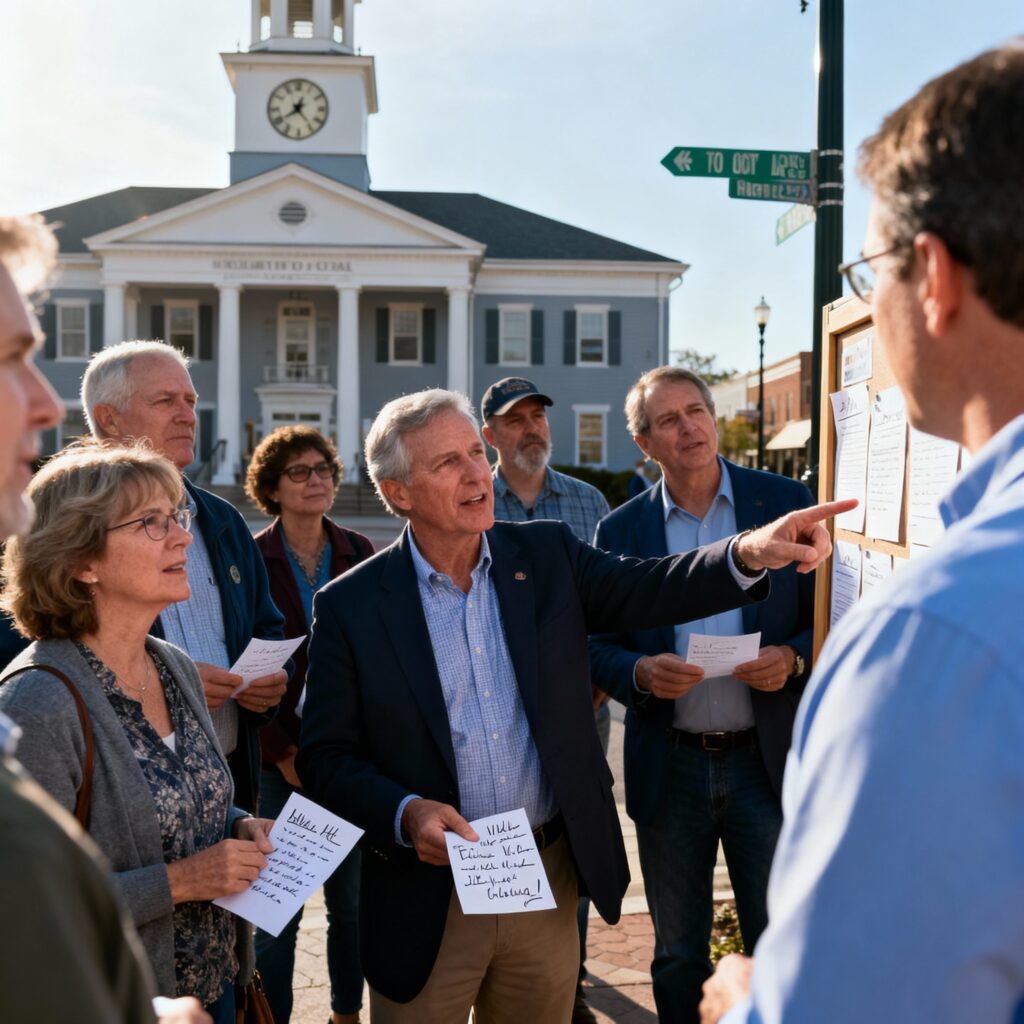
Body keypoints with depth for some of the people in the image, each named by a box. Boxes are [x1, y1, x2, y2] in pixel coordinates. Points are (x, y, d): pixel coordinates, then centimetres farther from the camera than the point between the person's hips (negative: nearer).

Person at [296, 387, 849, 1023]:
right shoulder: (350, 607, -8)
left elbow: (649, 589, -5)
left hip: (550, 879, 3)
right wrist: (405, 814, -22)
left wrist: (751, 553, -23)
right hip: (427, 904, -3)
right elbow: (326, 759, -6)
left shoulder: (547, 557, 1)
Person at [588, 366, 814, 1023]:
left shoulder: (786, 501, -2)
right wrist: (641, 672, -17)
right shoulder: (620, 530, 1)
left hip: (766, 762, -1)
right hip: (669, 767, 1)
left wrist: (792, 659, -18)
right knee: (678, 955, 16)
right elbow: (598, 647, 4)